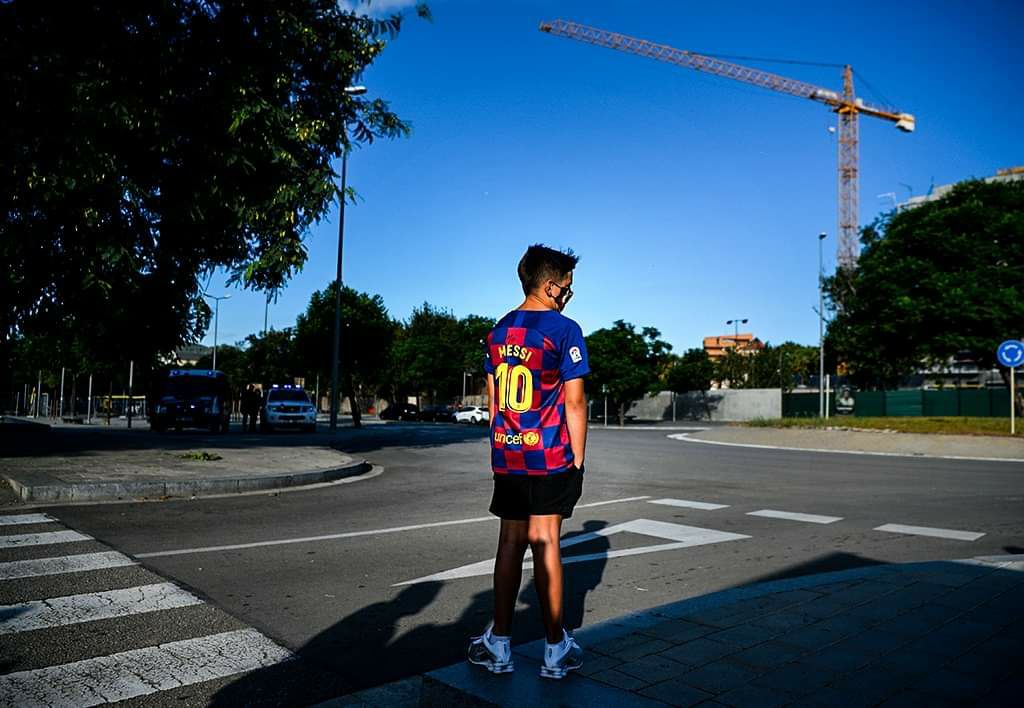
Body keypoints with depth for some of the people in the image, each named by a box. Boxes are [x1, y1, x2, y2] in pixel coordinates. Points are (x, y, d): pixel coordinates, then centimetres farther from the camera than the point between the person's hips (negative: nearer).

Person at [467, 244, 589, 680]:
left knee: (510, 544, 10)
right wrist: (578, 459, -3)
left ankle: (499, 645, 17)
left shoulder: (499, 330, 10)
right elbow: (574, 402, -10)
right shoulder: (564, 330, -9)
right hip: (550, 457, -5)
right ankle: (556, 650, 13)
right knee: (545, 545, 1)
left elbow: (493, 398, 13)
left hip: (507, 457, 5)